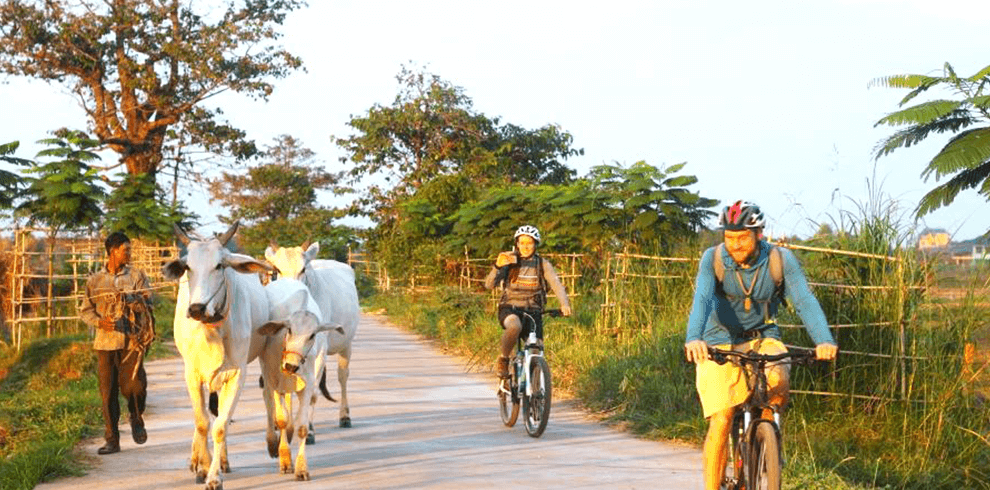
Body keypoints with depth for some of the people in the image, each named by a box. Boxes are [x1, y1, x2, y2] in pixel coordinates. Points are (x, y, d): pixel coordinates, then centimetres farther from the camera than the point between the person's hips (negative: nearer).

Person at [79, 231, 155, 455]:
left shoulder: (137, 276, 8)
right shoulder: (95, 280, 10)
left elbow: (146, 303, -2)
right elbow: (85, 311, 10)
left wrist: (128, 298, -20)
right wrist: (100, 322, -10)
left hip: (132, 342, -1)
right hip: (105, 342, 1)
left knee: (134, 386, -13)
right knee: (108, 392, 2)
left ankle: (136, 418, 19)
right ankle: (112, 440, 11)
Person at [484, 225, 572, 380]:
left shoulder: (543, 264, 4)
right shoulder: (509, 260, 0)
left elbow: (556, 284, -12)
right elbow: (489, 284, -10)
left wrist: (564, 304, -32)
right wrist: (498, 266, -30)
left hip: (533, 311, 2)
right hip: (510, 309, -2)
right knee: (514, 326, -36)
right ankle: (503, 360, -12)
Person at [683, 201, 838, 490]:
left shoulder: (781, 260, -14)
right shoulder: (713, 259, -16)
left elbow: (805, 300, -24)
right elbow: (701, 299, -31)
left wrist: (824, 340, -42)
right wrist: (694, 338, -51)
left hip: (762, 338, 1)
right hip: (720, 342, -1)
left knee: (779, 380, -30)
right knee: (720, 421, -12)